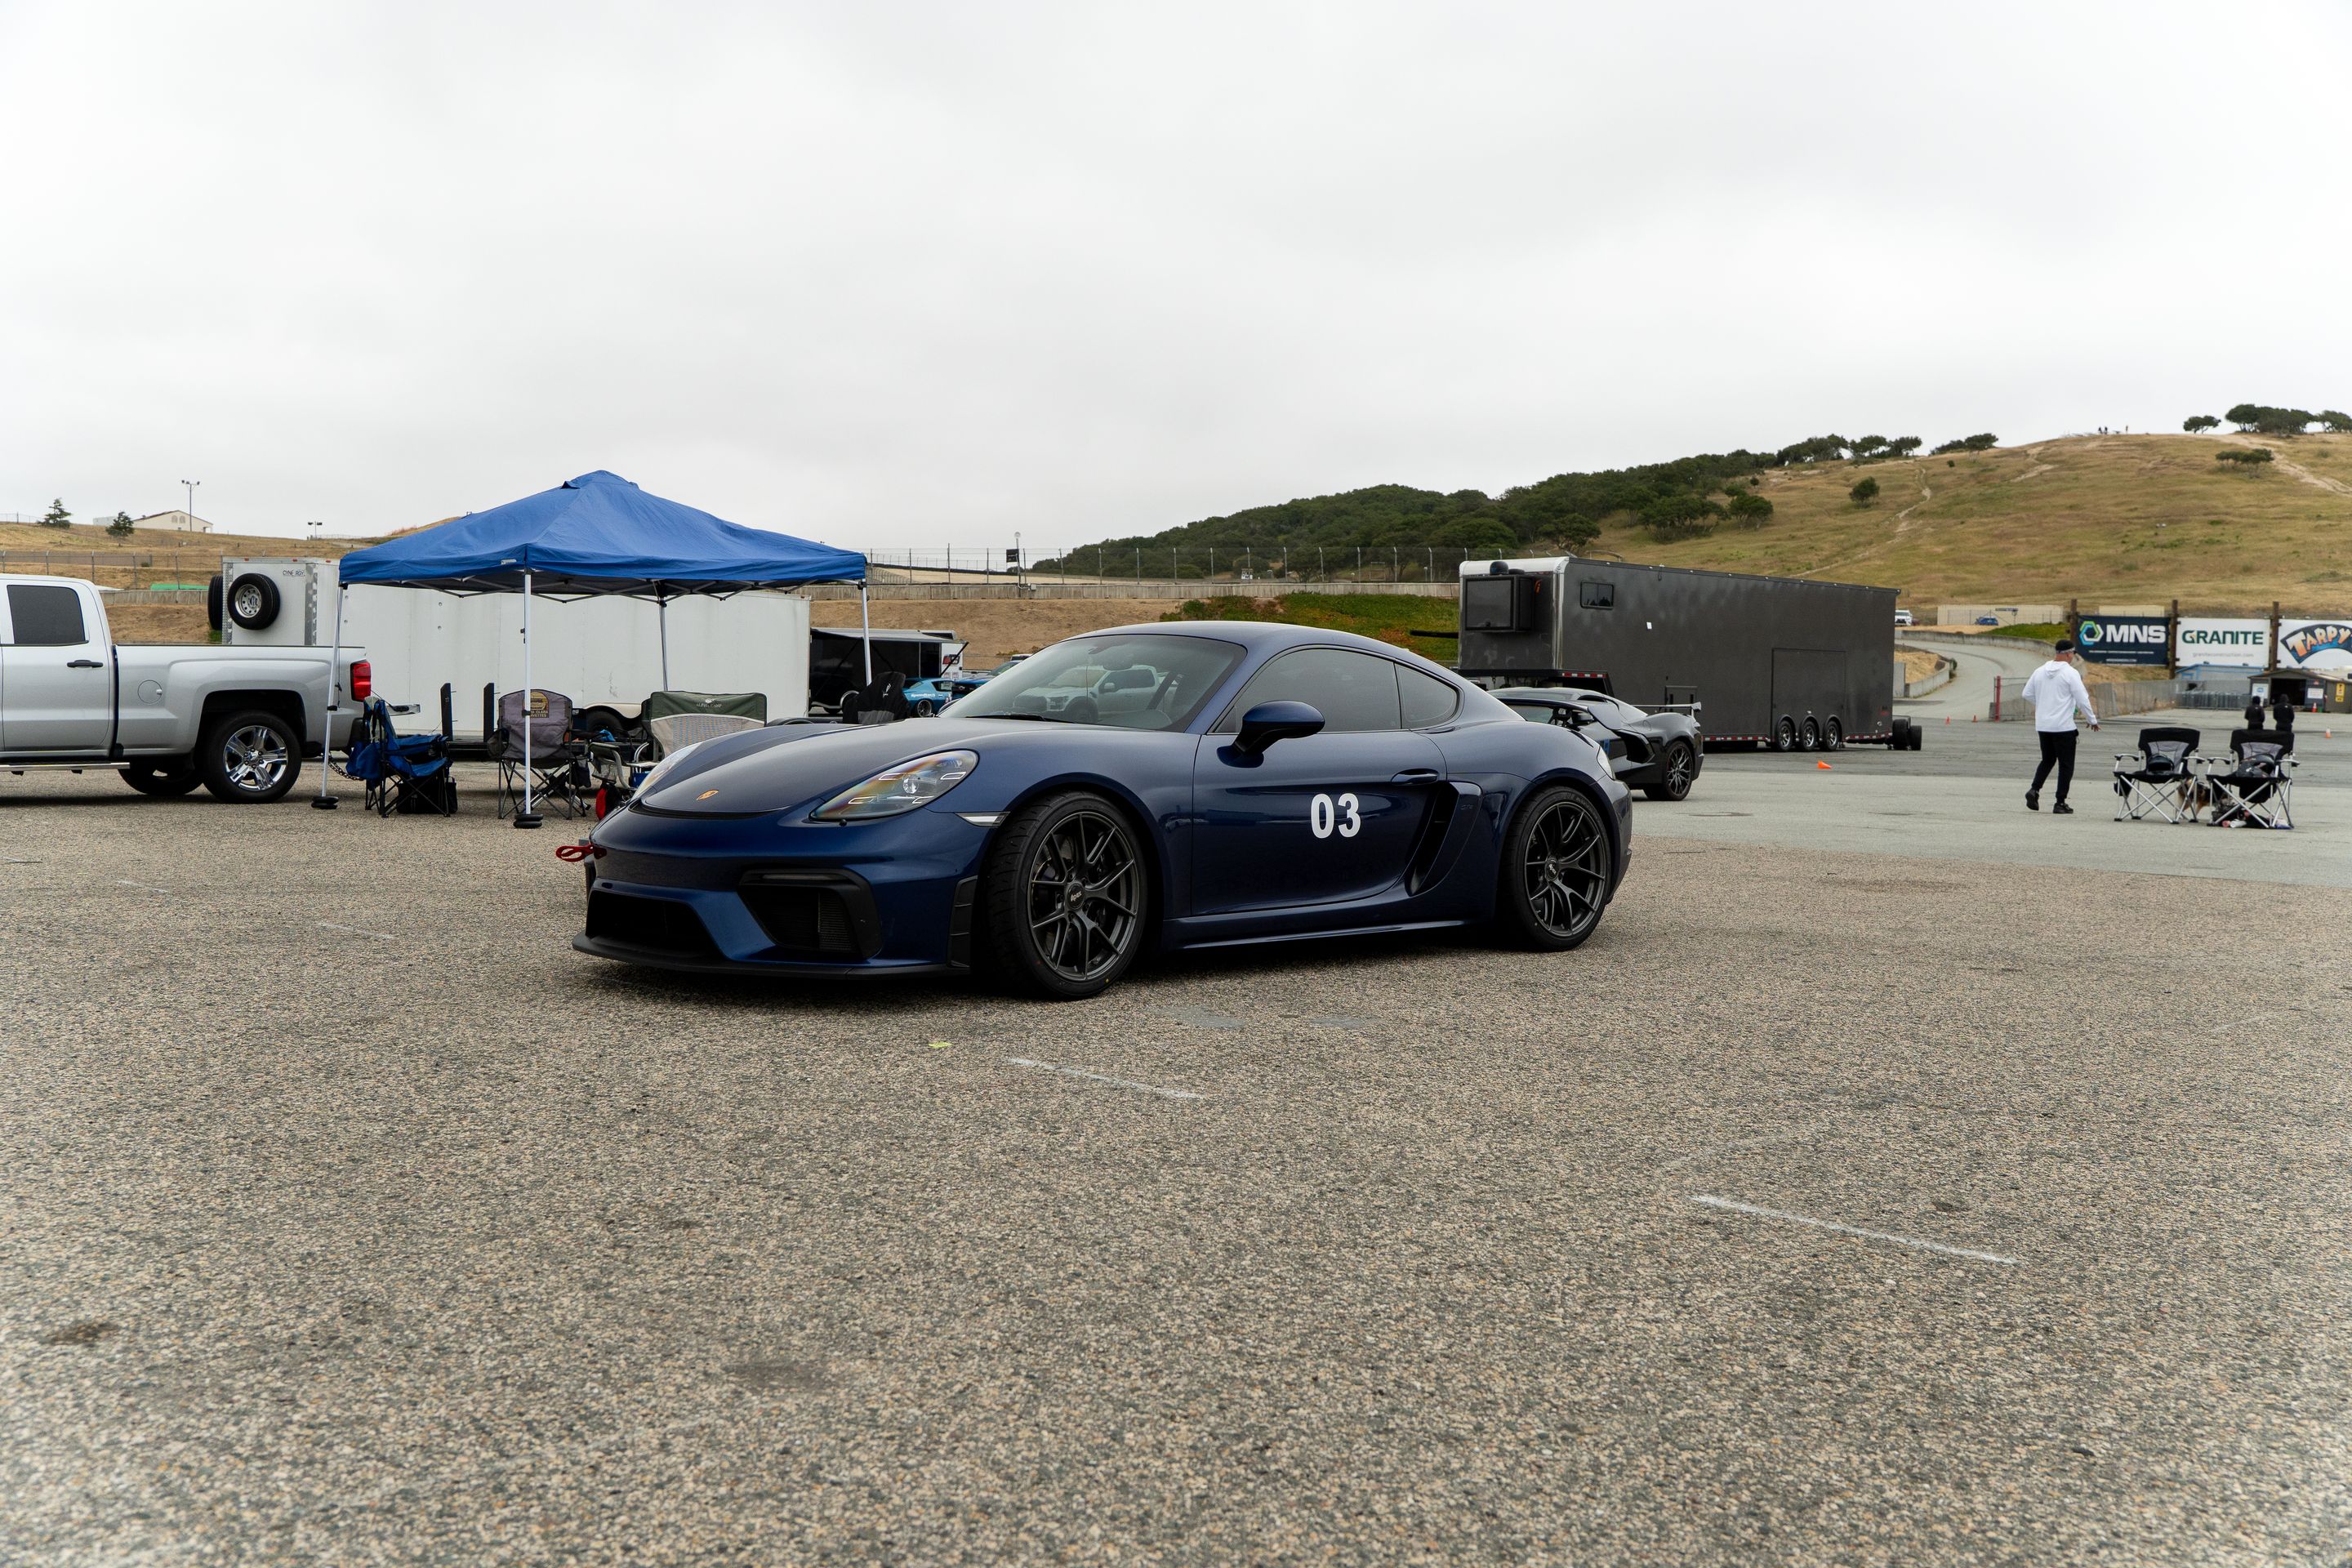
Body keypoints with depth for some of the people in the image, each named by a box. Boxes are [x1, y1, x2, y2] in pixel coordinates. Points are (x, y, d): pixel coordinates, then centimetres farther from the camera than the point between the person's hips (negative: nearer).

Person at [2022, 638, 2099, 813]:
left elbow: (2027, 694, 13)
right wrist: (2093, 720, 2)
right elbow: (2082, 700, -11)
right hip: (2063, 727, -5)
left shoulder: (2040, 671, 5)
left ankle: (2034, 789, -1)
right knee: (2066, 765, 4)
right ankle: (2060, 803, 2)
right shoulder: (2070, 673, -11)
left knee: (2047, 760, 20)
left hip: (2042, 725, 5)